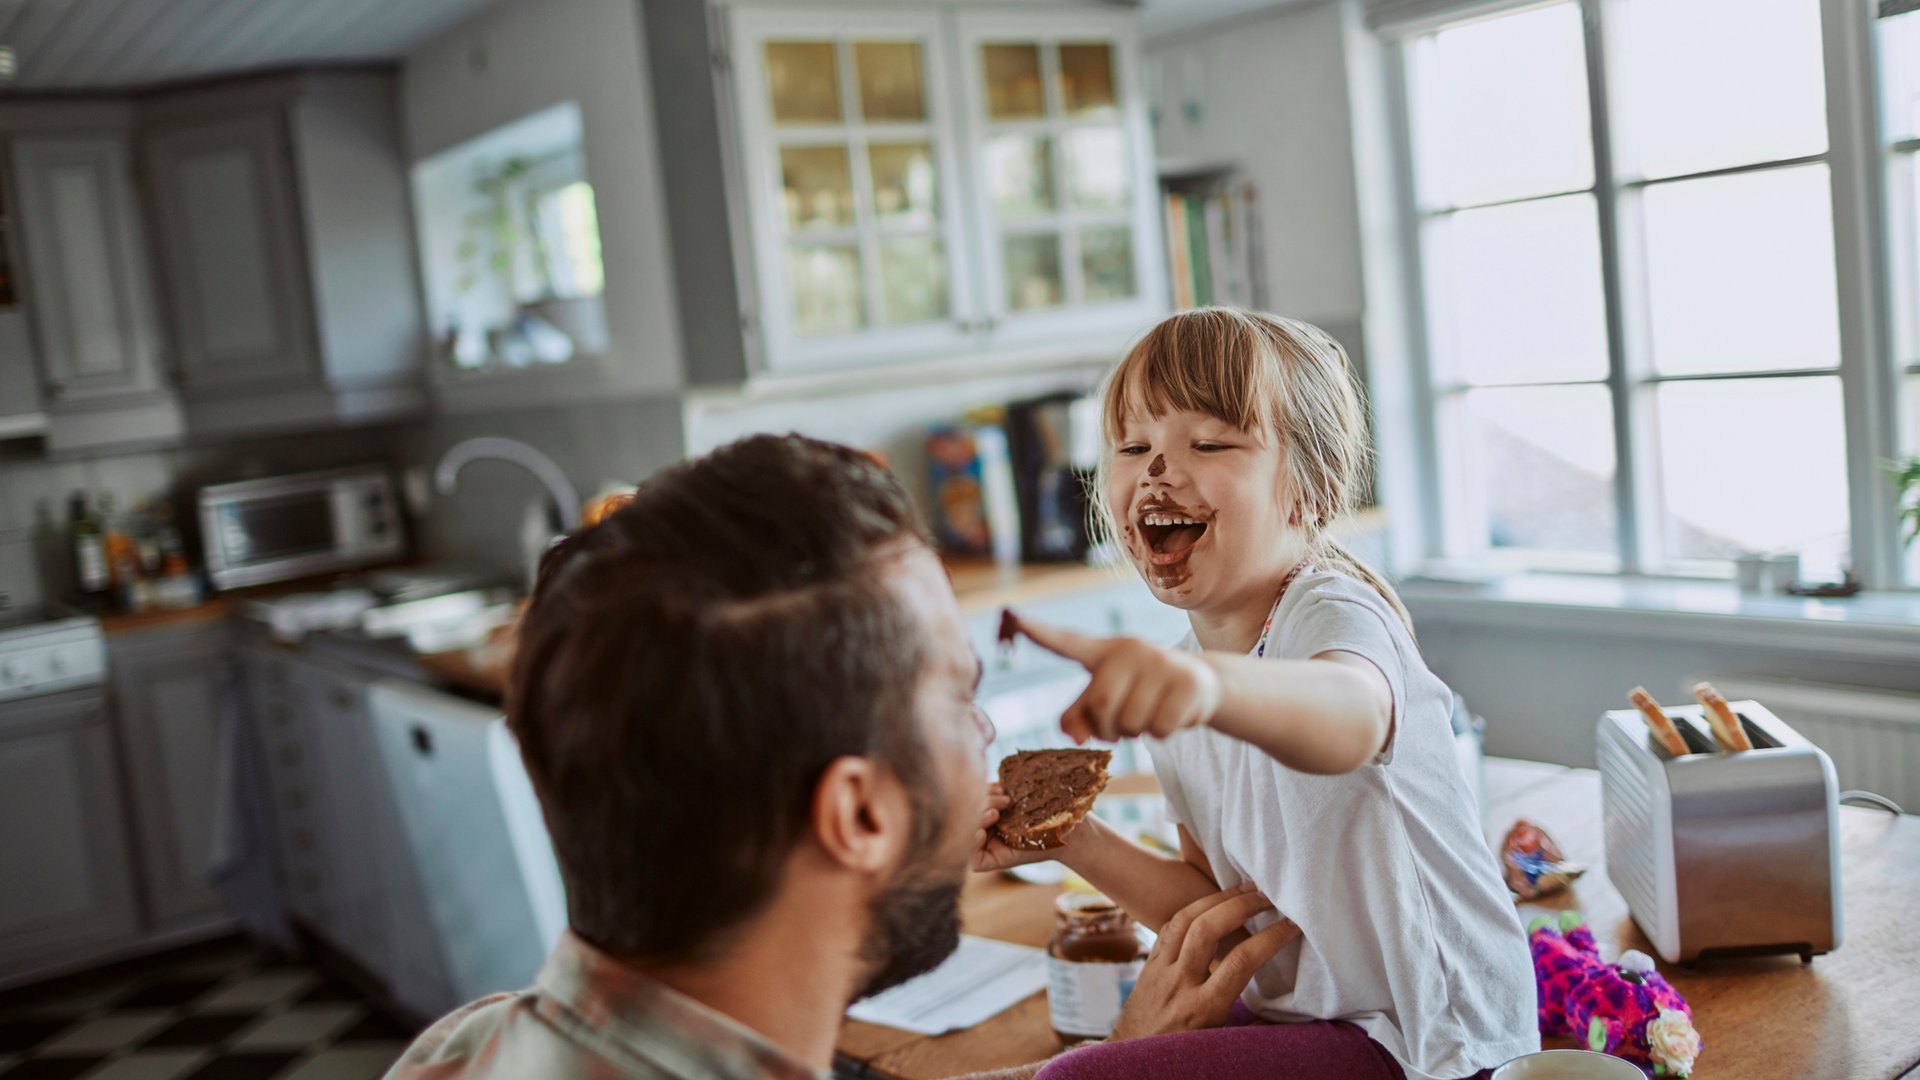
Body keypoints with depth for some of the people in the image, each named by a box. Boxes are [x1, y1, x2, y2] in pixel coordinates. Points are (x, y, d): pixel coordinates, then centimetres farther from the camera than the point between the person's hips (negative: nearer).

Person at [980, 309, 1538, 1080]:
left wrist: (1211, 682, -69)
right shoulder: (1173, 694, 4)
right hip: (1300, 1012, 8)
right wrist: (1073, 841, -5)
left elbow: (1348, 719, -48)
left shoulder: (1332, 613, -20)